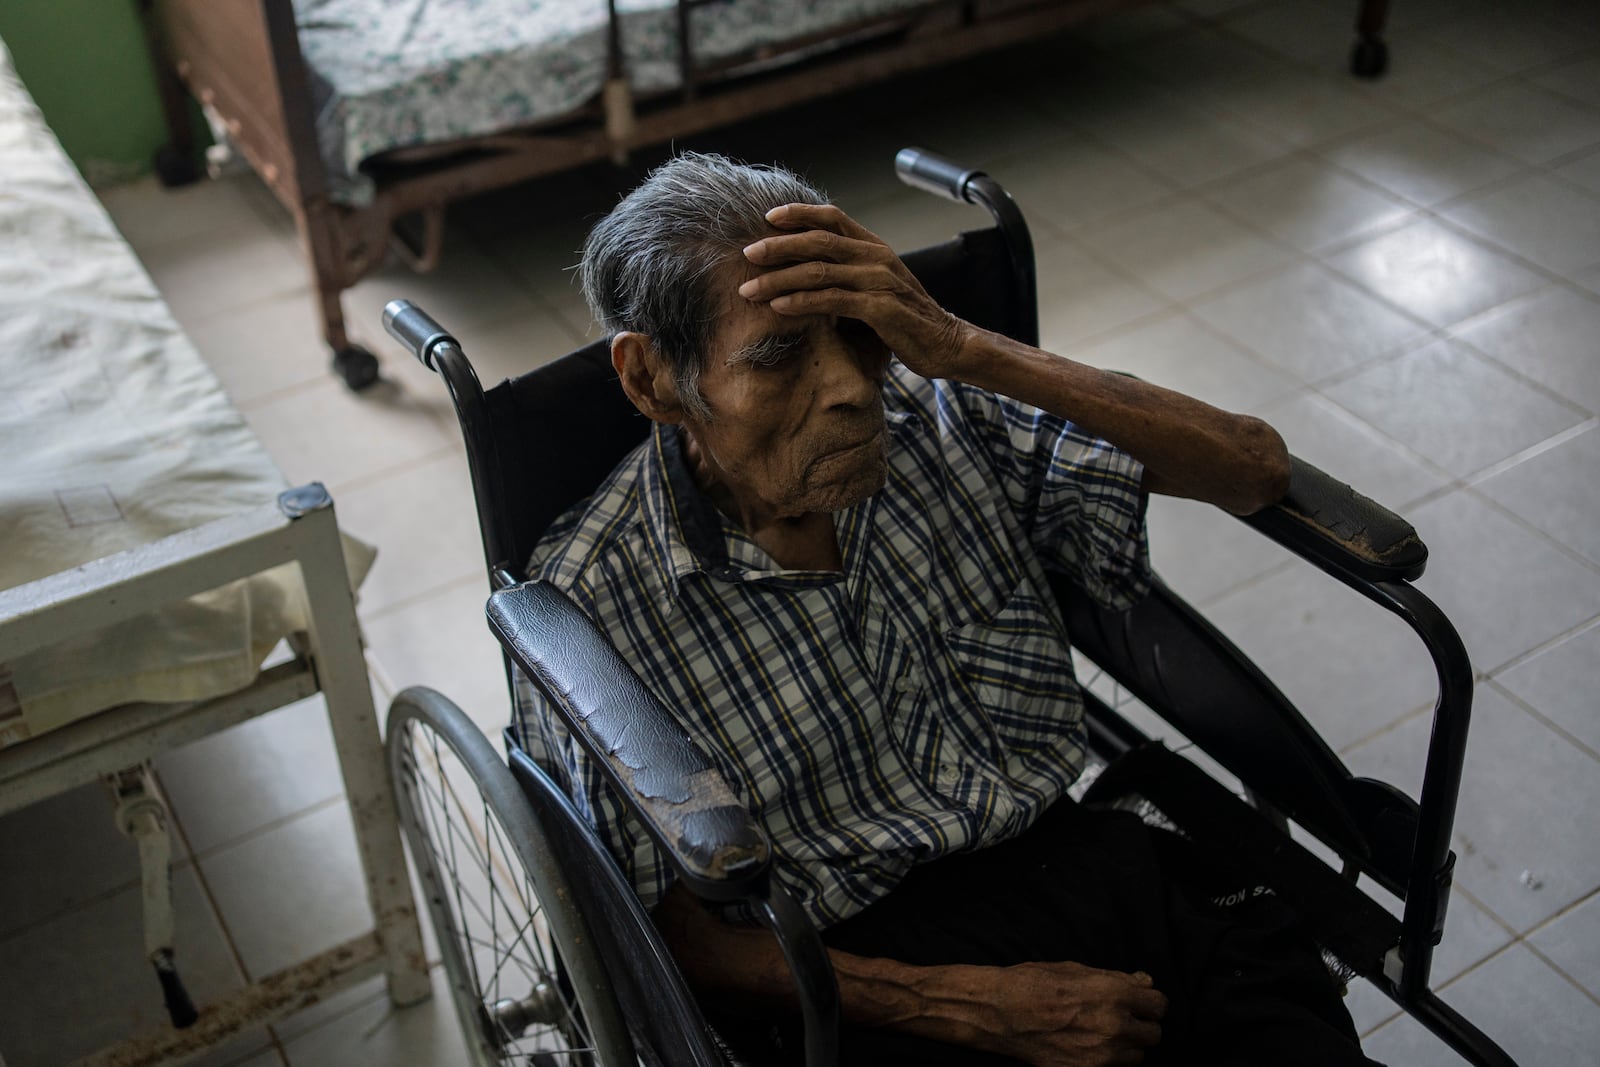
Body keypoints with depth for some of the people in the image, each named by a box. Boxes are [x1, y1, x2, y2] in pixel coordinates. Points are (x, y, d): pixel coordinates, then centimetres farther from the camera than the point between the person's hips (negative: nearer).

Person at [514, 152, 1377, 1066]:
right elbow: (663, 925, -6)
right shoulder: (595, 605, -11)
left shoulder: (944, 420, -4)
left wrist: (967, 350, -19)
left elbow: (1256, 468, -8)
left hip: (1096, 868, 3)